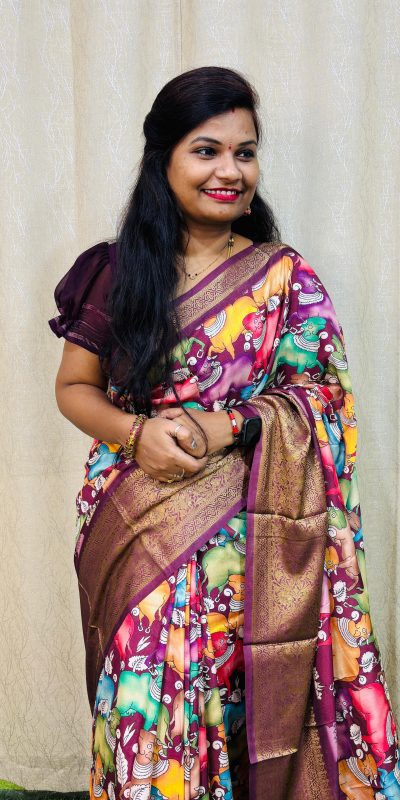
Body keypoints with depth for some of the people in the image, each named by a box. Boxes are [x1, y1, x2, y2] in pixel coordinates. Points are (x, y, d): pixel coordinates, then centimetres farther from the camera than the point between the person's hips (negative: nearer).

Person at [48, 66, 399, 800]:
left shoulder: (286, 279, 1)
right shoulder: (117, 272, 4)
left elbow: (319, 397, -1)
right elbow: (74, 387, 7)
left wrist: (226, 428, -17)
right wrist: (136, 432, -13)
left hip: (236, 537, -1)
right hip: (128, 531, 2)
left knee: (216, 697, 1)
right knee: (139, 700, 6)